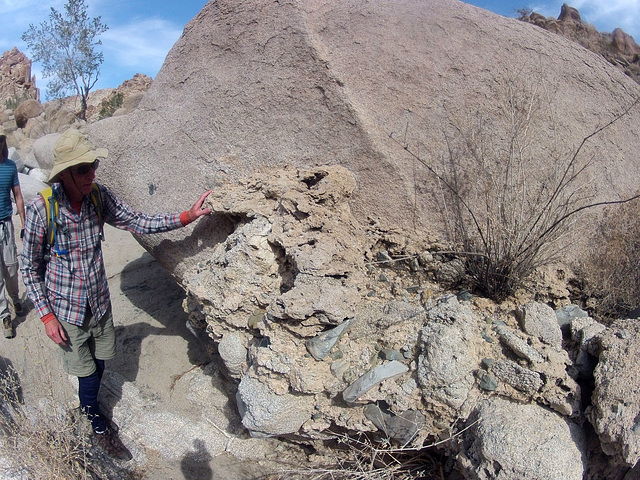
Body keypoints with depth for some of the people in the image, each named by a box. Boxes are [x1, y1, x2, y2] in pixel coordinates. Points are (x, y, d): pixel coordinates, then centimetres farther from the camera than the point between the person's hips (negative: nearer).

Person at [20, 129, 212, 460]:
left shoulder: (99, 196, -11)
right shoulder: (41, 209, -22)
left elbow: (138, 223, -5)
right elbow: (30, 268, -11)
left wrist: (186, 217, -16)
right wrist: (46, 315, -11)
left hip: (99, 301, 4)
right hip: (66, 309, -4)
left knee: (99, 364, 19)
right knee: (87, 372, 8)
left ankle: (89, 412, 50)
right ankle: (99, 428, 36)